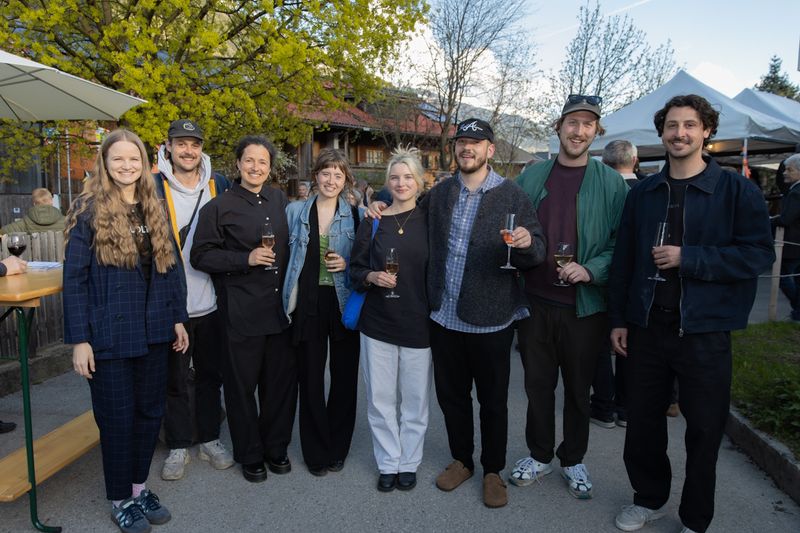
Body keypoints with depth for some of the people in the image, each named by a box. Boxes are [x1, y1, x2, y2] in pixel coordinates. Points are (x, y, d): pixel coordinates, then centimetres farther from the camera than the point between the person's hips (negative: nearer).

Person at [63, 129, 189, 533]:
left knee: (150, 410, 13)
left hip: (152, 331, 5)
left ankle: (139, 486, 32)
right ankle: (121, 499, 25)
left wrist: (178, 317, 9)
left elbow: (170, 266, 11)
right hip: (110, 334, -5)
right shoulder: (89, 210, -8)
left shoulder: (154, 209, 8)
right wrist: (79, 339, -13)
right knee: (117, 416, 7)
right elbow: (74, 278, -9)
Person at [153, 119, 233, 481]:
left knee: (210, 375, 14)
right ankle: (178, 446, 25)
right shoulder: (153, 186, -4)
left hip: (211, 301, 3)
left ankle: (209, 439, 30)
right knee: (175, 379, 10)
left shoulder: (219, 185, 4)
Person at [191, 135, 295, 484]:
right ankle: (249, 455, 25)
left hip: (280, 308, 4)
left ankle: (276, 448, 30)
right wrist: (246, 259, -16)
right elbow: (200, 256, -6)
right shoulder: (220, 207, -3)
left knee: (282, 380, 11)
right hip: (241, 312, -4)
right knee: (242, 386, 7)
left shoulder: (280, 200, 11)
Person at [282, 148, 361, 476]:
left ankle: (337, 449, 25)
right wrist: (289, 297, 4)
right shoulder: (295, 211, 6)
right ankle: (316, 452, 23)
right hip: (308, 304, 1)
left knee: (344, 377, 6)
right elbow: (287, 255, 12)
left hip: (344, 303, 0)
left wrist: (347, 264, -10)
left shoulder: (355, 215, 4)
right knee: (310, 378, 6)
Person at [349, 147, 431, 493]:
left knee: (415, 399, 9)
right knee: (380, 398, 8)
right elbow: (355, 270, 8)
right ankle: (388, 463, 27)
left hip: (418, 324, -1)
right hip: (377, 322, 1)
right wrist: (373, 277, -13)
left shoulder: (430, 221, 1)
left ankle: (409, 463, 29)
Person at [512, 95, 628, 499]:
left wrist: (590, 270, -19)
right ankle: (539, 455, 33)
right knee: (537, 384, 13)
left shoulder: (610, 182, -2)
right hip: (536, 300, 2)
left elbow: (620, 241, -4)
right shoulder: (531, 177, 5)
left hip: (584, 304, -2)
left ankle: (573, 460, 33)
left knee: (578, 388, 13)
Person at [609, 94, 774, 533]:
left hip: (705, 331, -3)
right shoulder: (642, 193, 7)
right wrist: (618, 319, 7)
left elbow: (759, 252, -10)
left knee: (704, 430, 9)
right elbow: (623, 260, 9)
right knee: (642, 421, 13)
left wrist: (688, 258, -18)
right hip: (646, 328, 3)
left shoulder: (736, 190, -3)